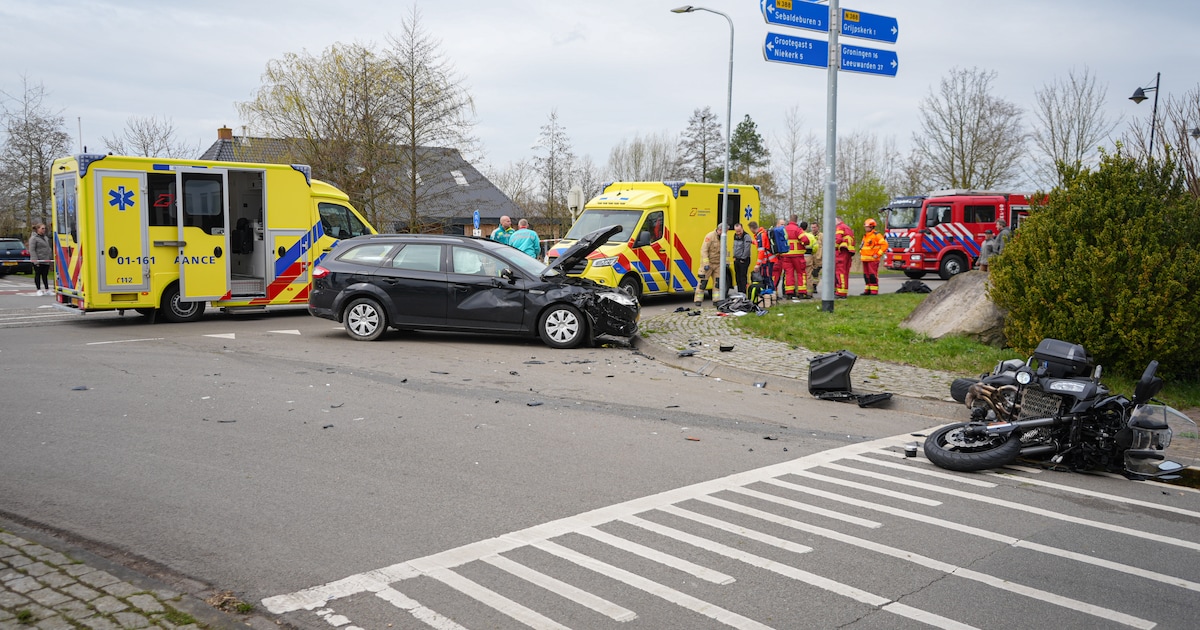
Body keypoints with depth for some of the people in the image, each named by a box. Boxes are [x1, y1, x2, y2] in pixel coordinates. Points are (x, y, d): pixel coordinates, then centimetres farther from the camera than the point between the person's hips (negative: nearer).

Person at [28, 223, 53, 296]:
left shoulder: (46, 237, 15)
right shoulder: (33, 238, -8)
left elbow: (49, 248, 21)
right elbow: (32, 250, -13)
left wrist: (50, 257, 14)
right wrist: (35, 260, -18)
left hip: (46, 260, 6)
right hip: (38, 260, -6)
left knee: (45, 275, 10)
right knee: (38, 274, 3)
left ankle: (47, 289, 15)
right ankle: (39, 290, 8)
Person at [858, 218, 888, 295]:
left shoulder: (876, 235, -8)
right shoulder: (865, 236, 18)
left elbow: (884, 244, -13)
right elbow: (862, 246, 33)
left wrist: (878, 254, -15)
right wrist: (861, 252, 17)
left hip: (872, 259, -8)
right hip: (865, 259, 8)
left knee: (873, 275, -9)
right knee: (866, 275, 10)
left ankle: (874, 291, -8)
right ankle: (868, 290, 16)